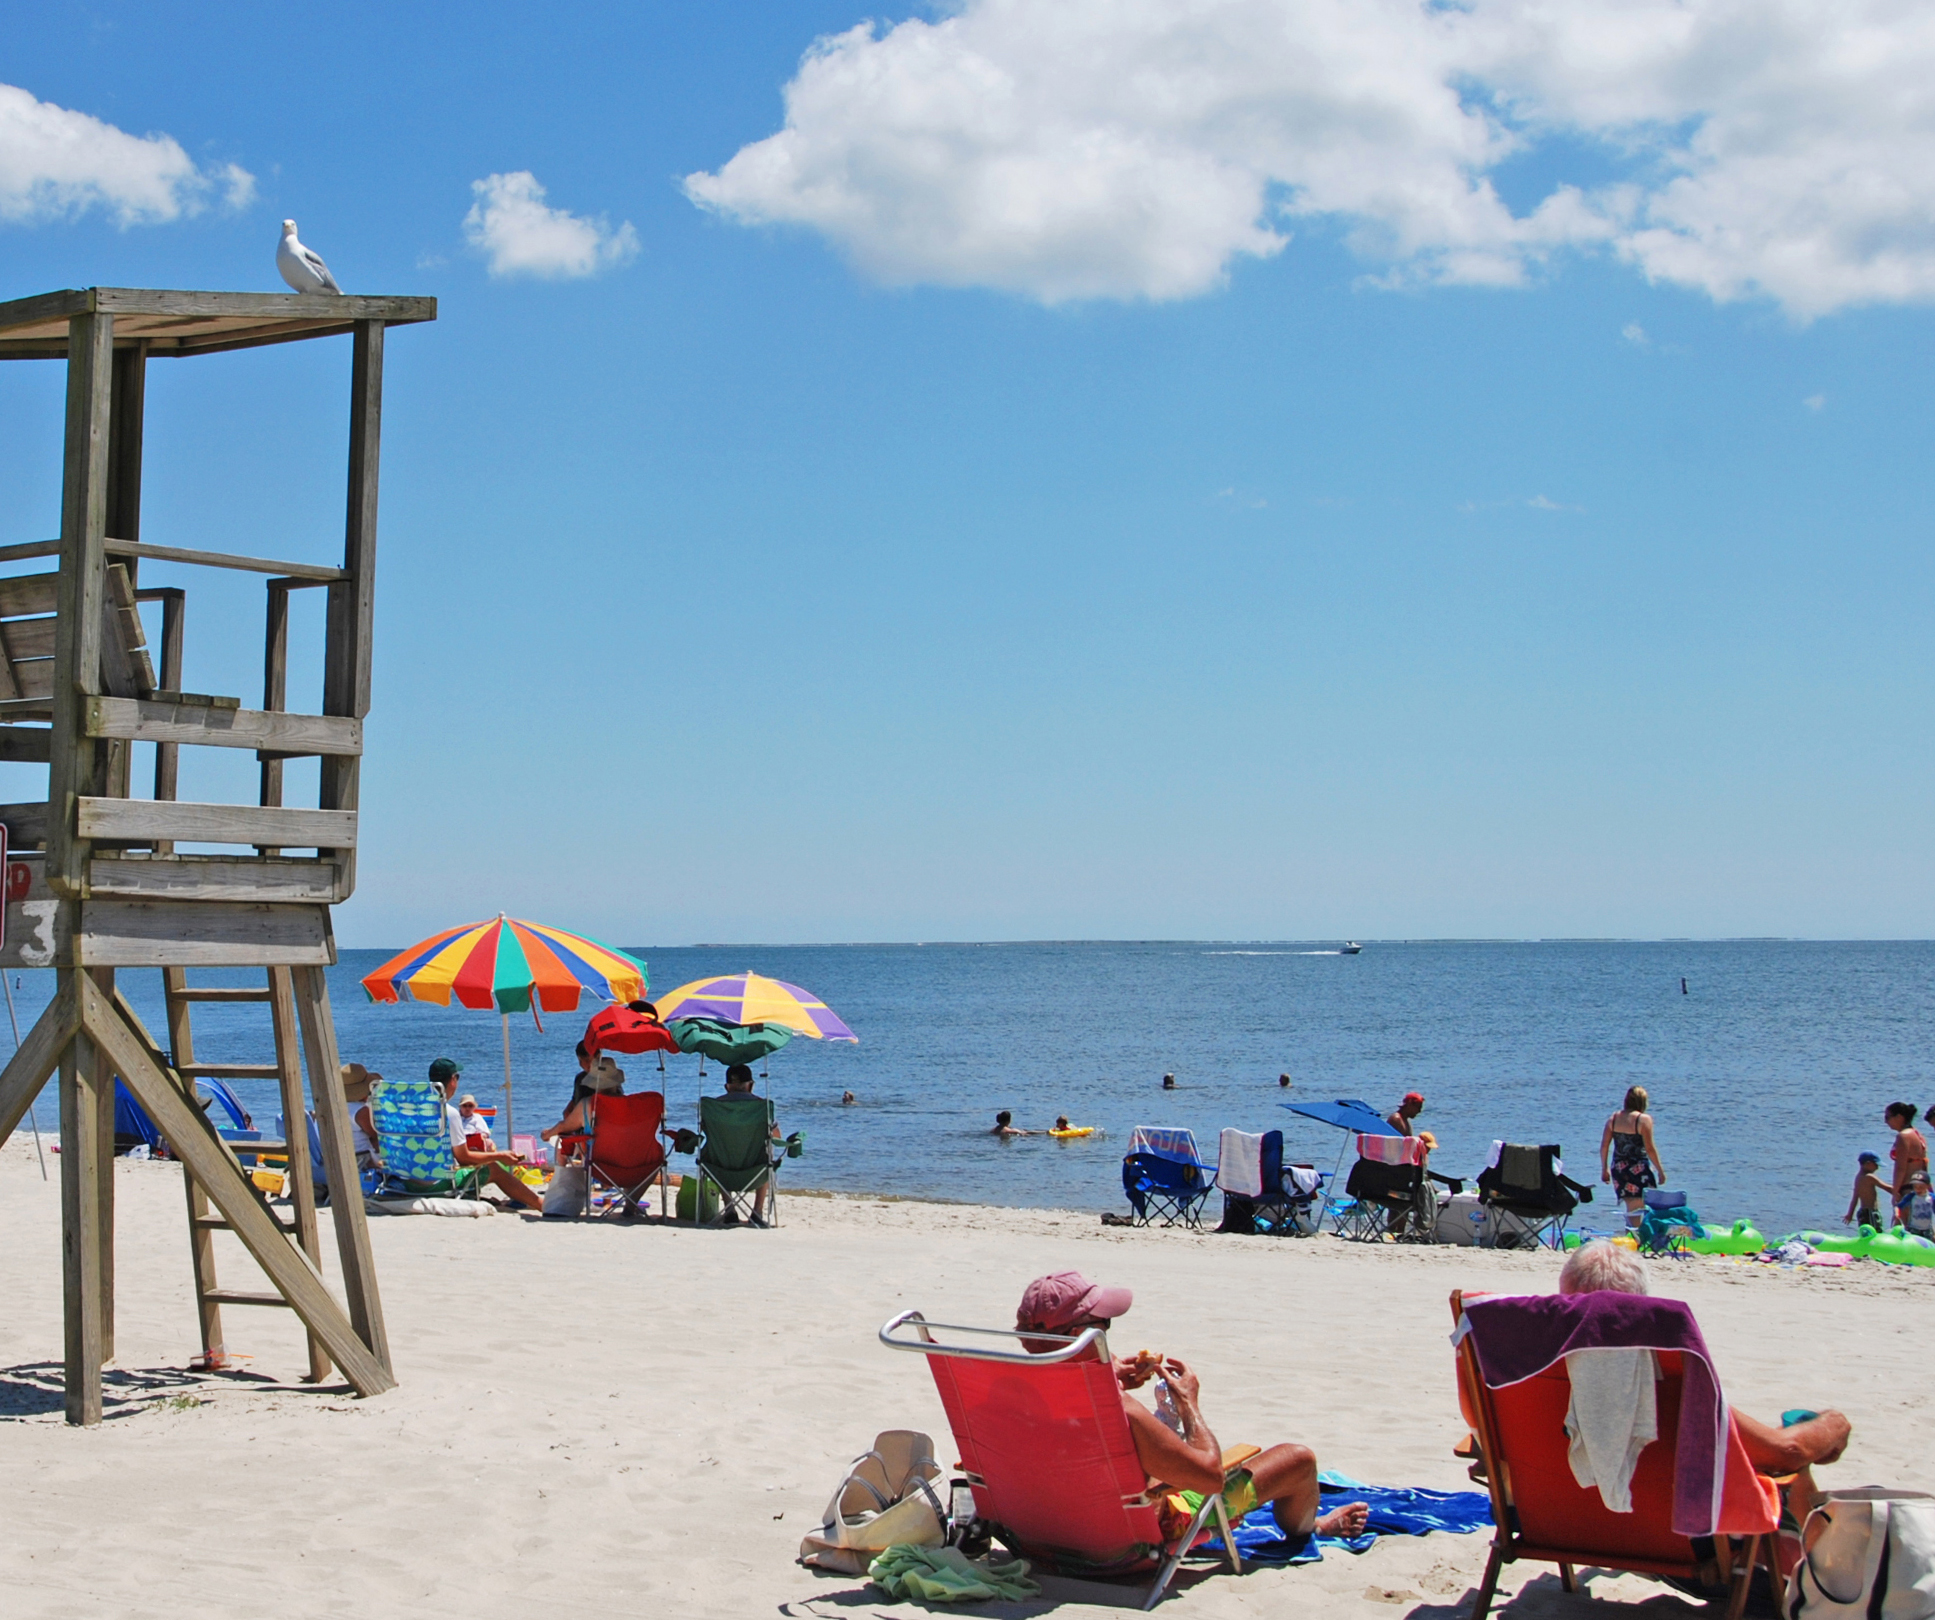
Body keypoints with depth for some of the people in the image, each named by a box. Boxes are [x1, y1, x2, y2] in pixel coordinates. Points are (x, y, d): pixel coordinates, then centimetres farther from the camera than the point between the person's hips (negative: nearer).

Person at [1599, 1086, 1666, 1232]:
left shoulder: (1613, 1118, 6)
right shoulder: (1644, 1119, -9)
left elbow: (1604, 1146, 6)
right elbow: (1650, 1149, -10)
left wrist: (1604, 1169, 16)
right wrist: (1661, 1171, -2)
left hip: (1618, 1169, 5)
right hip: (1638, 1169, -5)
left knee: (1631, 1207, 14)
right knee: (1644, 1208, 1)